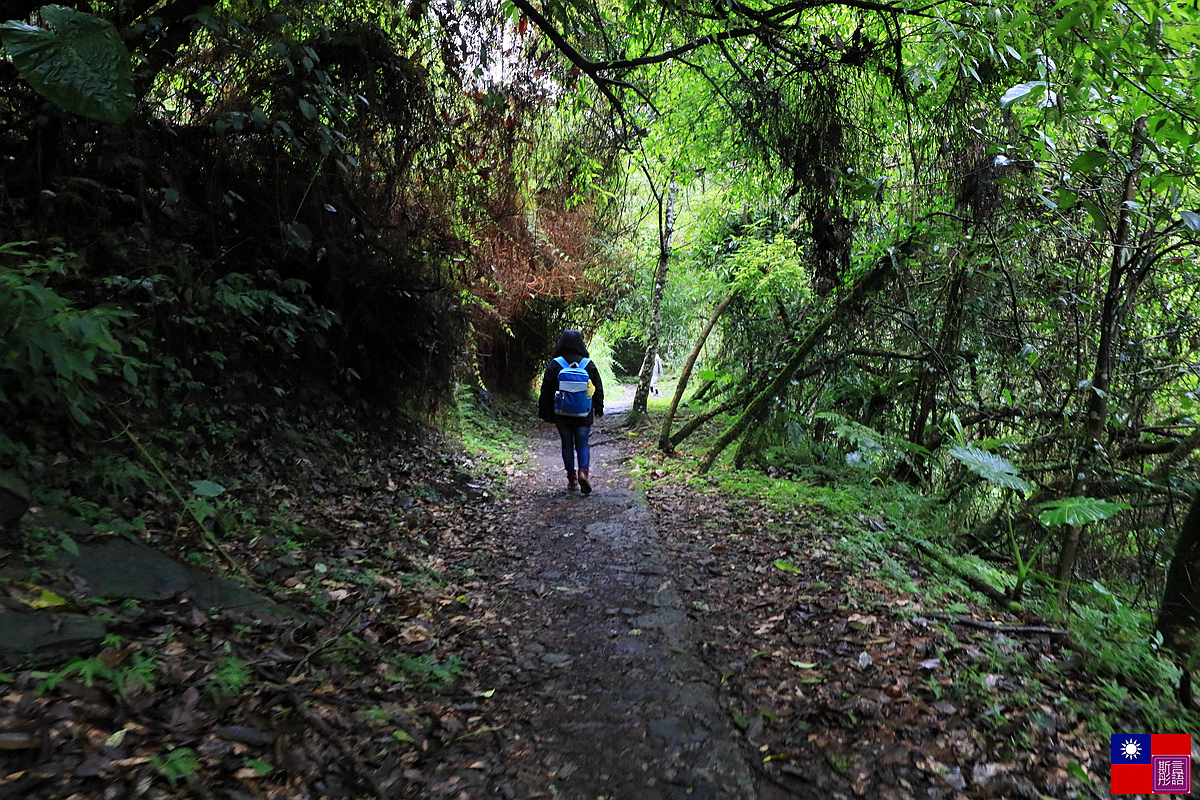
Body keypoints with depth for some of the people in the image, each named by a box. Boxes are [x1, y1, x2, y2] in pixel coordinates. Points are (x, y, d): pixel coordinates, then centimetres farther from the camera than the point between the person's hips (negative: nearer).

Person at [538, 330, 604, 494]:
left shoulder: (554, 365, -5)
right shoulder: (589, 364, -2)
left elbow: (546, 391, -1)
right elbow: (598, 389, 5)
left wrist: (545, 412, 8)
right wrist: (598, 409, 17)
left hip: (562, 415, 0)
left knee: (567, 445, 10)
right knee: (583, 445, 7)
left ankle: (572, 479, 14)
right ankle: (583, 471, -15)